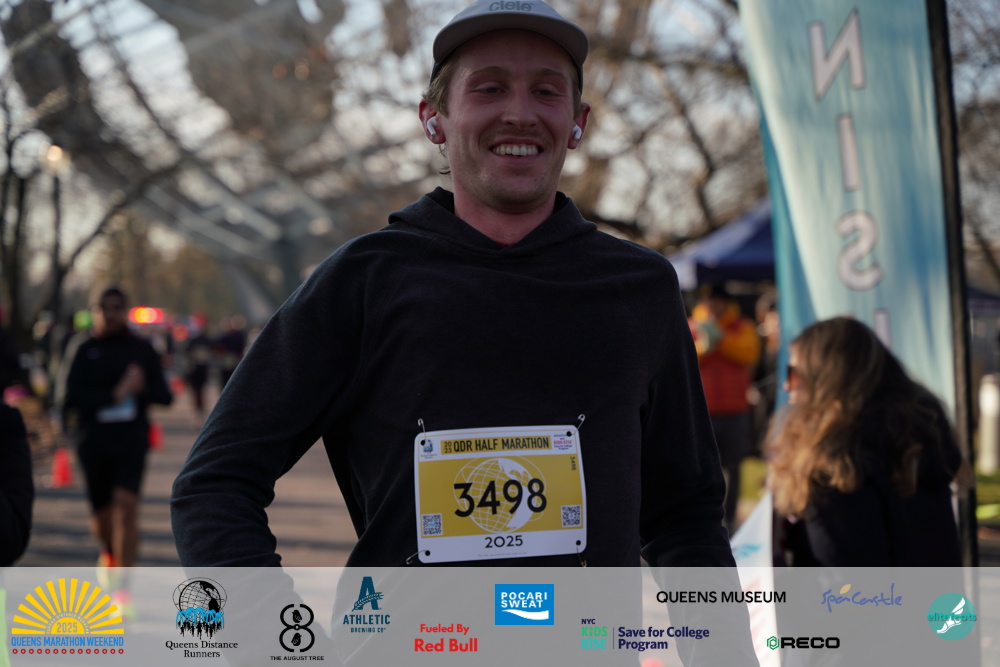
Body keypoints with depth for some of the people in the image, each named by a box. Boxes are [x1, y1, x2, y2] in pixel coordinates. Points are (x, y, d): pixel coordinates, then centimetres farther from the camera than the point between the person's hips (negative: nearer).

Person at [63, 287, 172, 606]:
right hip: (94, 441, 1)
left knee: (126, 504, -19)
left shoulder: (142, 349, 5)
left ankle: (123, 586, -18)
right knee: (100, 515, 9)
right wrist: (116, 394, -17)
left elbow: (165, 395, 6)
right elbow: (74, 397, -9)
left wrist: (140, 388, -14)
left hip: (131, 439, -1)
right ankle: (109, 554, 45)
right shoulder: (86, 351, 2)